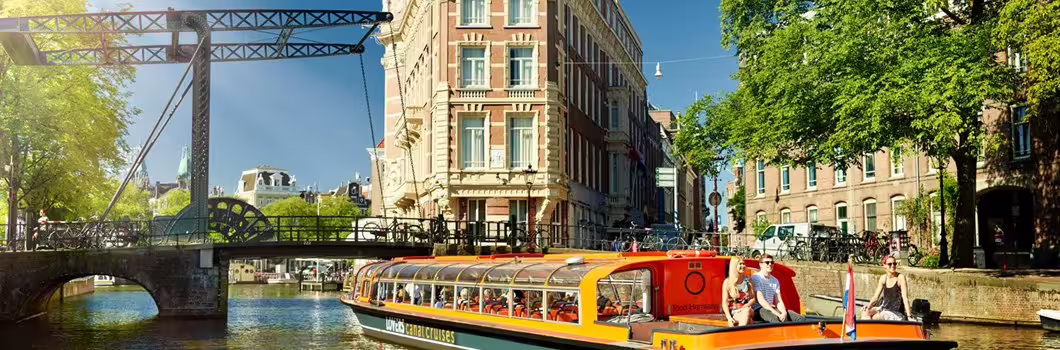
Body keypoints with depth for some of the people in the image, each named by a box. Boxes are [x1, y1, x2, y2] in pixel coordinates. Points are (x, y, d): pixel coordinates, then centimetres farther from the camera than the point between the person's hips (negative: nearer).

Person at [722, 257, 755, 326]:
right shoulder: (728, 282, 3)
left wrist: (745, 307, -12)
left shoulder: (748, 280, 11)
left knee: (747, 311, -36)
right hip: (734, 312, -2)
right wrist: (729, 317, -17)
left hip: (747, 309, 2)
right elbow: (724, 302, -1)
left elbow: (753, 299, 10)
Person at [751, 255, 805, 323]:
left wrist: (784, 312, -14)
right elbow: (761, 300, -14)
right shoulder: (755, 278, -3)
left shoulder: (775, 281, 18)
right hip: (758, 310, -7)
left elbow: (779, 301, 9)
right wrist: (777, 314, -21)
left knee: (801, 318, -12)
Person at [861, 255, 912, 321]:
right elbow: (875, 297, 6)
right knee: (865, 311, -20)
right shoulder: (883, 278, 6)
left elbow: (905, 298, -15)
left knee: (874, 318, -29)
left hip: (896, 313, -6)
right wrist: (868, 306, -15)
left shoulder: (900, 277, -11)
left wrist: (909, 316, -22)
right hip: (884, 309, 6)